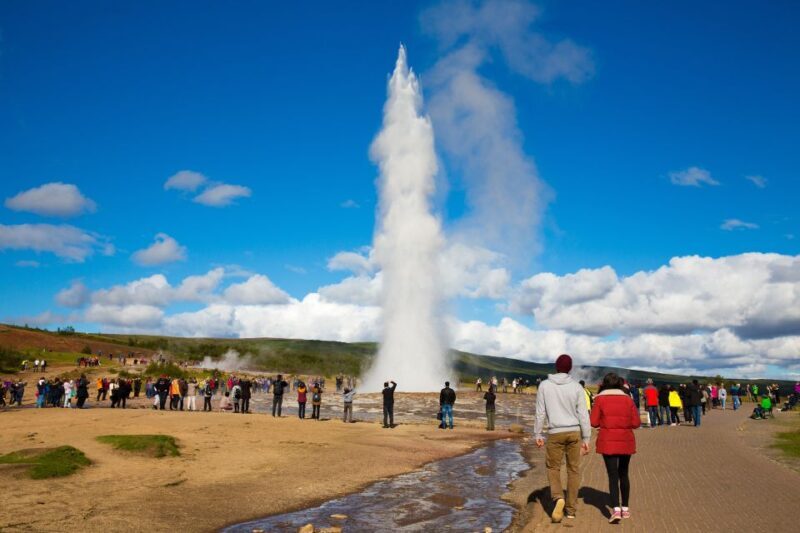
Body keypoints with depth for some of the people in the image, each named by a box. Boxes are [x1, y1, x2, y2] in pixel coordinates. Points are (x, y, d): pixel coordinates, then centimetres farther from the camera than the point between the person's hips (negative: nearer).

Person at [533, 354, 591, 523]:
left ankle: (558, 498, -13)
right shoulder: (576, 387, -2)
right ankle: (571, 509, 17)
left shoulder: (544, 385, -3)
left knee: (553, 468, 12)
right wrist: (586, 438, 5)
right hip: (574, 432, 1)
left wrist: (538, 434, 7)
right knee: (573, 470, 12)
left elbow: (540, 412, -1)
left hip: (555, 433, -1)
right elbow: (583, 414, -2)